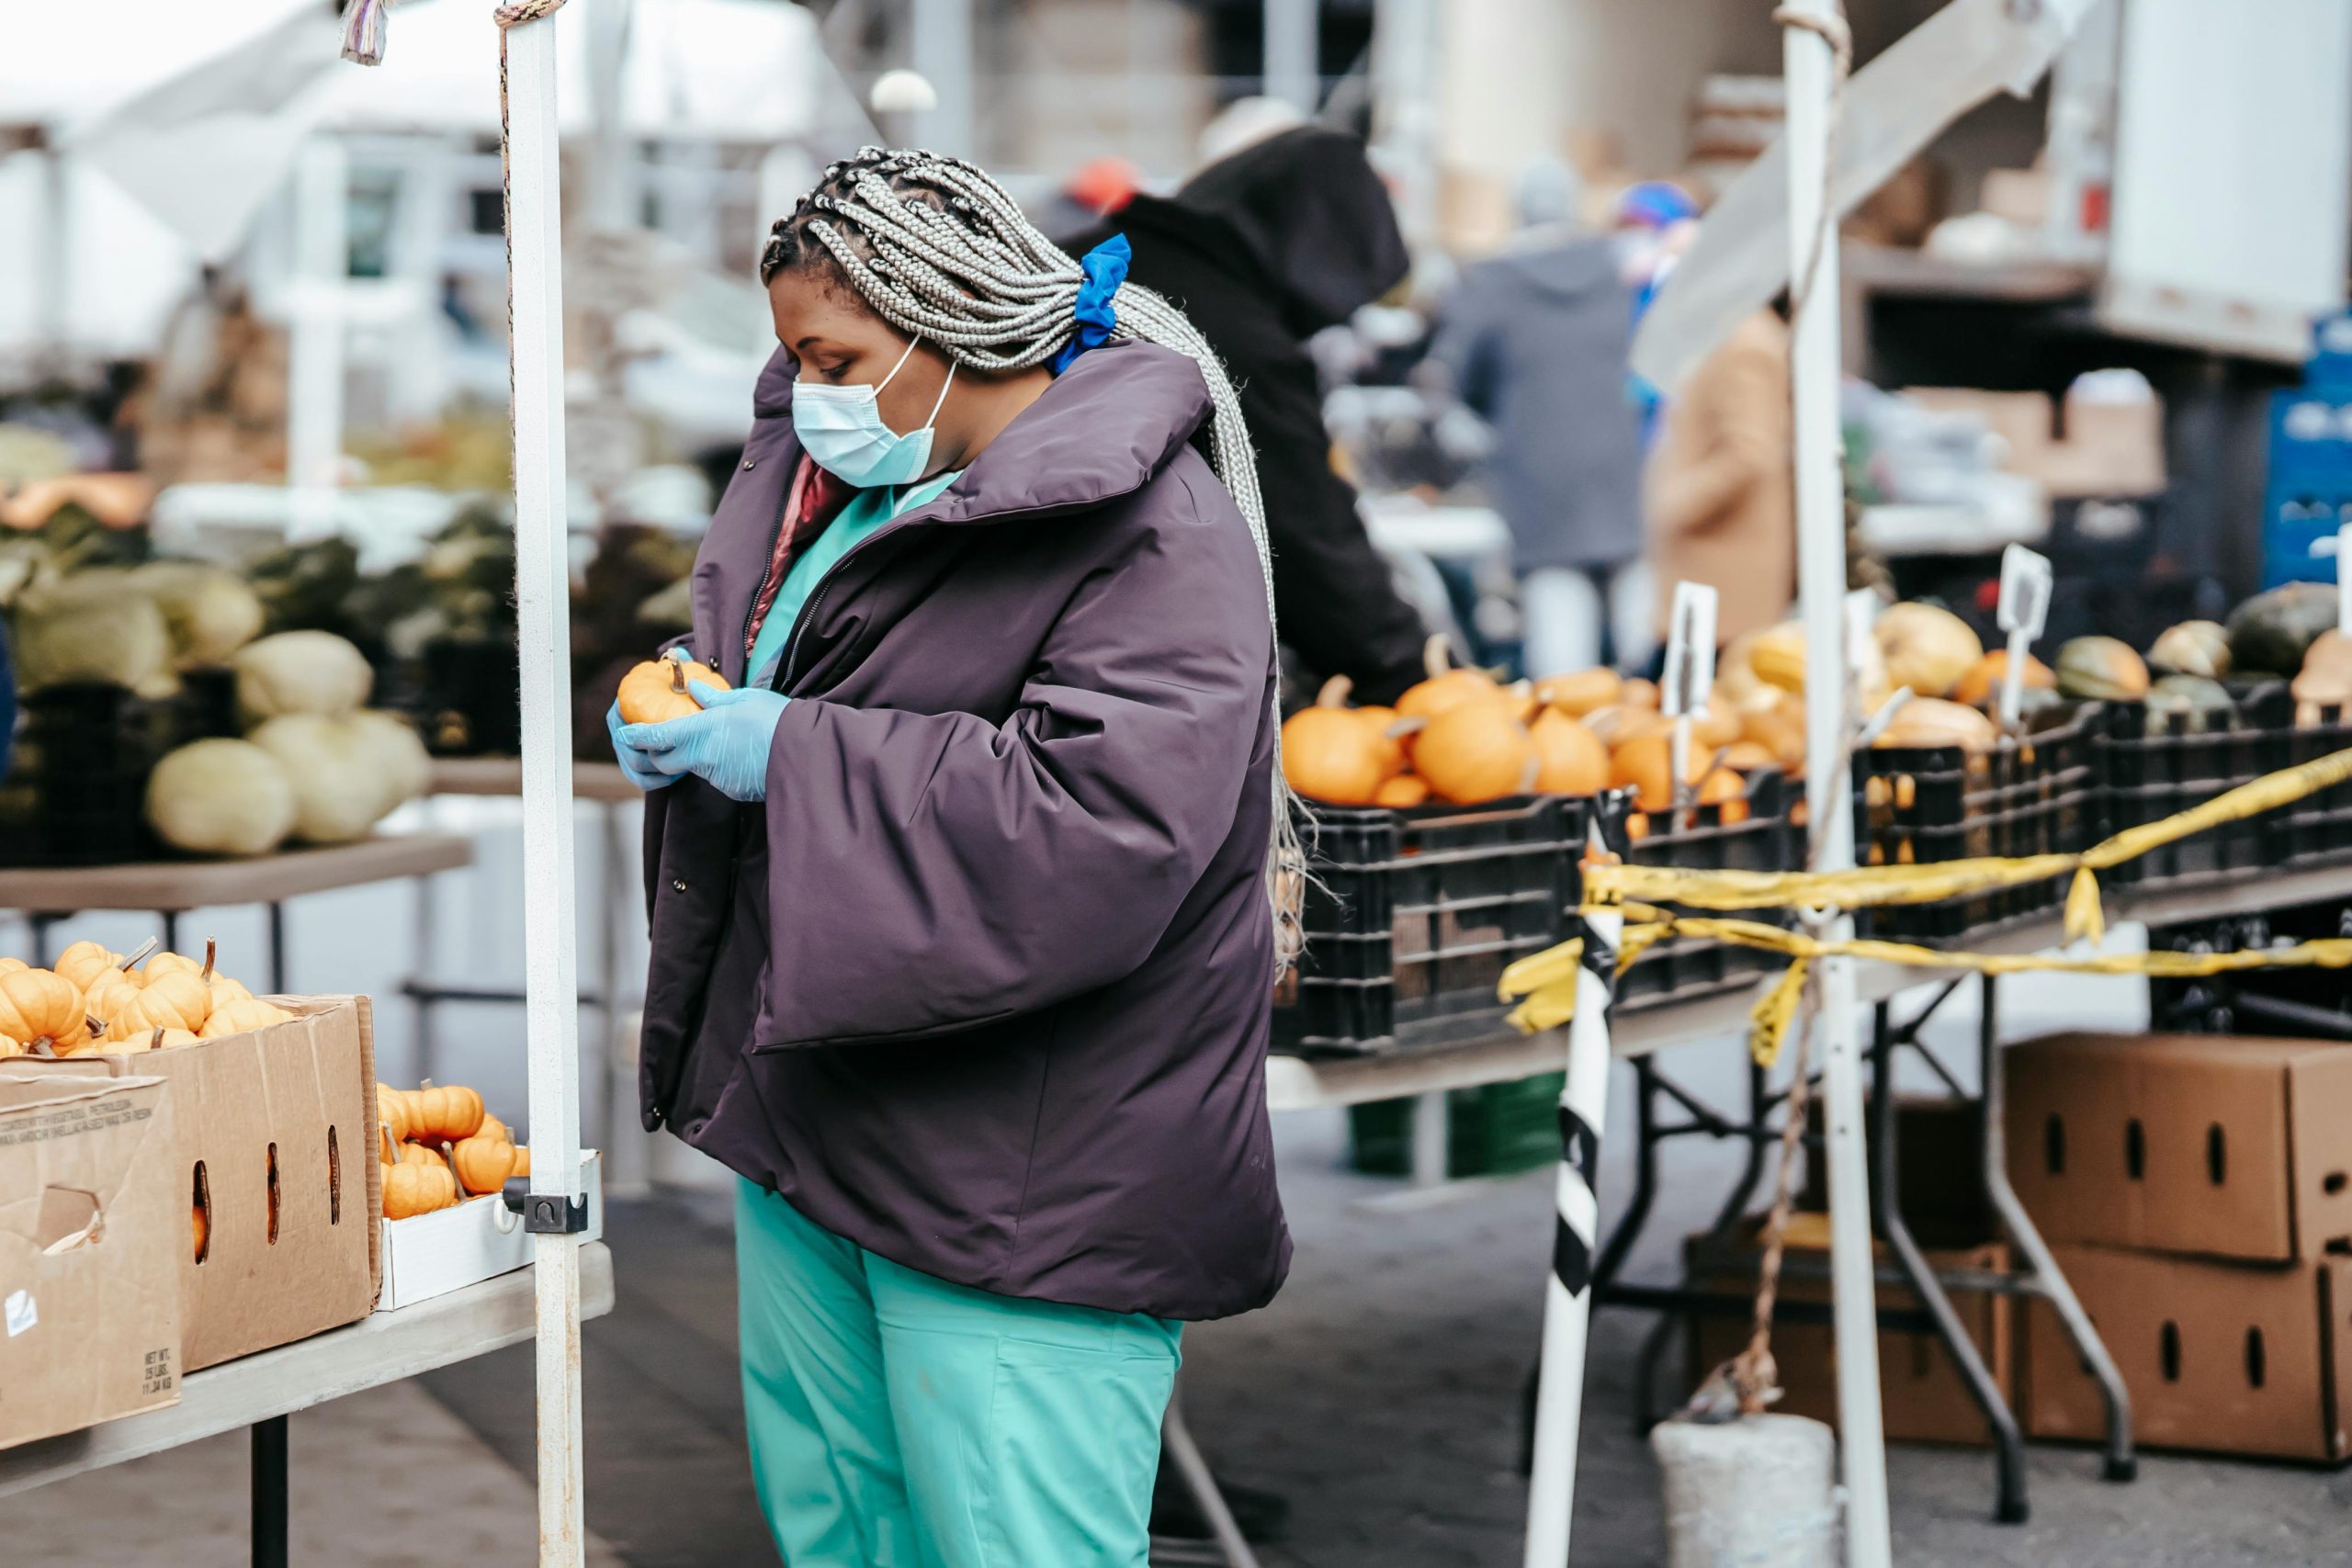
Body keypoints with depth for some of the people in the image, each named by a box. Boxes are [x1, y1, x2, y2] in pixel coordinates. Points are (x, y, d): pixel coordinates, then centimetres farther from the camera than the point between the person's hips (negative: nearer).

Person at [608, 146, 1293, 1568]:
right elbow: (747, 648, 26)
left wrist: (787, 753, -23)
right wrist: (682, 715, 0)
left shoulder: (1153, 536, -18)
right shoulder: (828, 468, 11)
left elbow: (1096, 829, -28)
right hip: (803, 1125, 9)